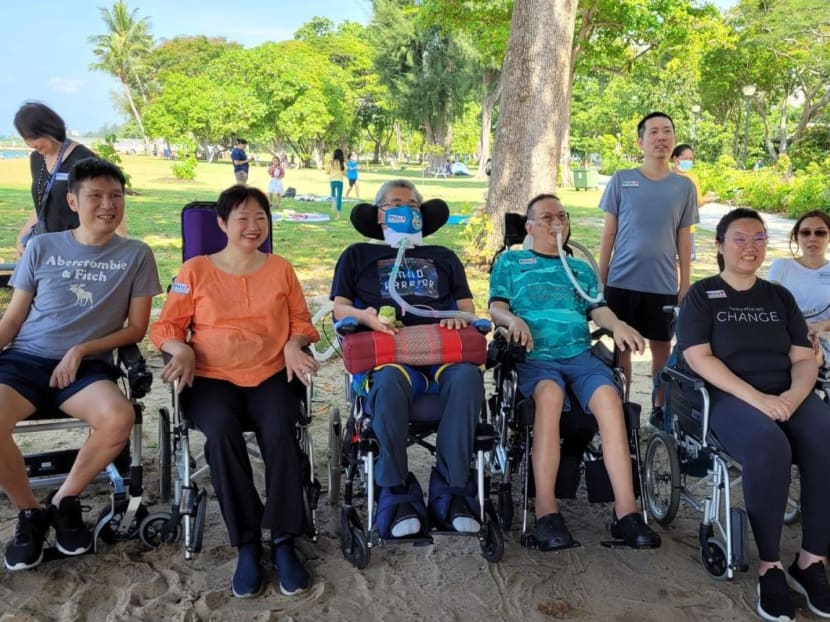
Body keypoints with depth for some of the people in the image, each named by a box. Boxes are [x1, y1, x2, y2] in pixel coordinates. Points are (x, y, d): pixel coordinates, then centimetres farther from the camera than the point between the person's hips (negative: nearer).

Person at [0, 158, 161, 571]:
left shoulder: (136, 255, 5)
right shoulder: (42, 248, 9)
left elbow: (136, 328, 4)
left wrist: (81, 350, -9)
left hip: (88, 366, -1)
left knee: (119, 419, -33)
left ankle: (64, 501, -3)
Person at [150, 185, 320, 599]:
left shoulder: (281, 269, 14)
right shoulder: (195, 270, 9)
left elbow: (300, 322, 15)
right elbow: (166, 326, 9)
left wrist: (294, 346, -6)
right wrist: (182, 350, -12)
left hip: (271, 375, 1)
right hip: (212, 378, -1)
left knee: (280, 433, -30)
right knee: (221, 434, -32)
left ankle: (283, 542, -17)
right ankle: (246, 544, -19)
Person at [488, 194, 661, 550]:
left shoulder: (581, 269, 31)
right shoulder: (510, 262, 22)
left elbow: (598, 309, 16)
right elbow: (496, 307, 10)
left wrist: (617, 325, -8)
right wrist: (514, 320, -15)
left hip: (580, 355, 3)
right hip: (534, 356, -3)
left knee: (608, 397, -31)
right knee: (550, 394, -38)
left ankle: (626, 511, -34)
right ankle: (546, 512, -38)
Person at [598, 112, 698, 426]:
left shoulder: (684, 187, 5)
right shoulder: (621, 180, 1)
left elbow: (684, 240, 8)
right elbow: (608, 233, 3)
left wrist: (685, 286, 6)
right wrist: (600, 279, 1)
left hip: (664, 284, 1)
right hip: (622, 281, -1)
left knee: (662, 346, 8)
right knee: (622, 344, 6)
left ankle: (659, 408, 23)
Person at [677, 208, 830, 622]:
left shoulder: (779, 297, 19)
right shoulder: (701, 295, 6)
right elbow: (698, 358, -7)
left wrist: (794, 395, -12)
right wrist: (756, 397, -18)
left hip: (788, 396, 4)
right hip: (729, 398, -4)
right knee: (769, 446, -36)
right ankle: (770, 566, -20)